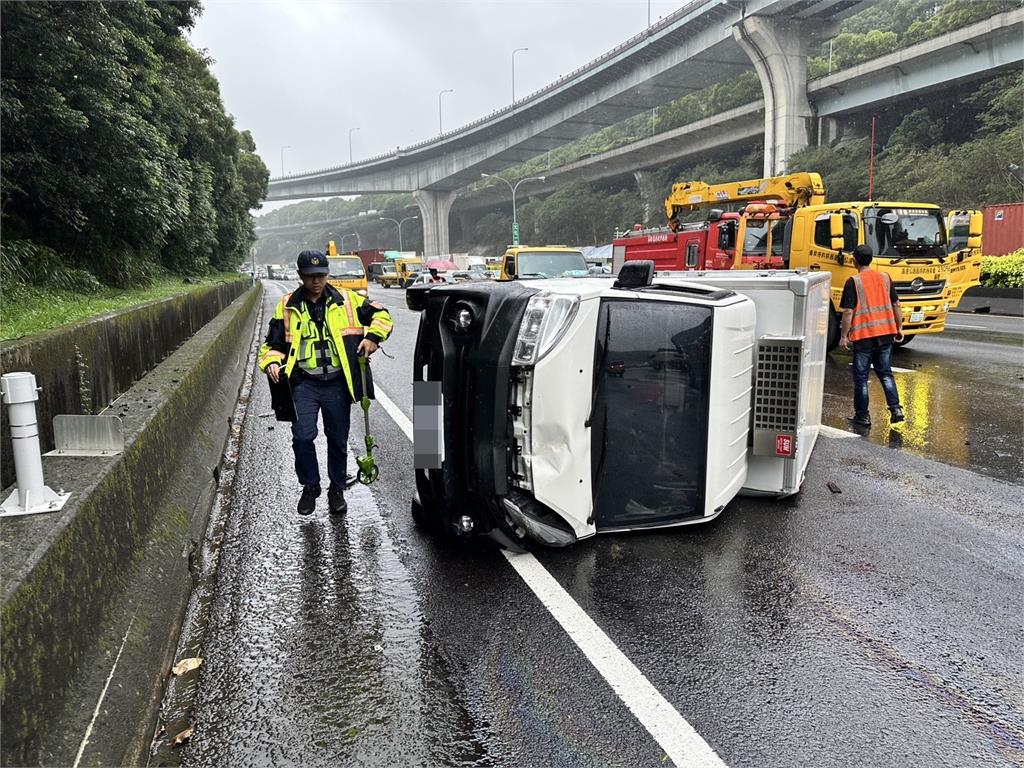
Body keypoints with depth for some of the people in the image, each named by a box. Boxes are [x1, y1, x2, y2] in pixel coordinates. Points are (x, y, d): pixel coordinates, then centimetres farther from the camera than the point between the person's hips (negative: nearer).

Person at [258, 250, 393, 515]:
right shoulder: (287, 306, 7)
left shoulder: (346, 300, 4)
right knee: (302, 437, -10)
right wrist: (271, 362, -6)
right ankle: (310, 486, 14)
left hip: (337, 384, 0)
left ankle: (337, 489, 28)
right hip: (304, 384, 0)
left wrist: (372, 337, -7)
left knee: (338, 440, 8)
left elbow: (381, 315, 11)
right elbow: (273, 342, 14)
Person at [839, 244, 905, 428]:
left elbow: (848, 312, -14)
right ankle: (896, 409, 8)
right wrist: (899, 327, 20)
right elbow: (896, 304, 11)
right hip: (886, 333, 5)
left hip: (863, 336, -5)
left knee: (861, 377, 5)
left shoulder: (853, 282, -10)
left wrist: (843, 336, -7)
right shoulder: (885, 278, 7)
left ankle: (862, 416, 9)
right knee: (885, 373, 17)